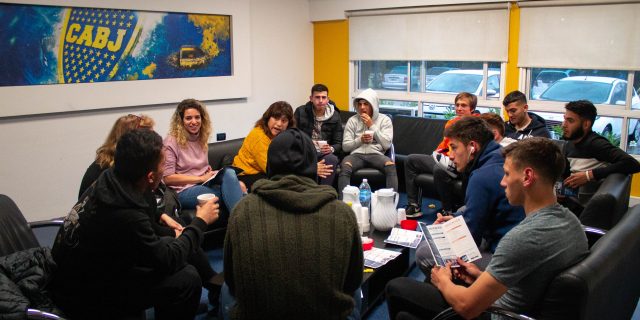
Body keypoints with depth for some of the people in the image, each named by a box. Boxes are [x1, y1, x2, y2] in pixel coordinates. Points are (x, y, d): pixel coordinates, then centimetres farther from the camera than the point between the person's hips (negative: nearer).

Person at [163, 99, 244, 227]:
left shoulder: (202, 139, 17)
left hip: (204, 185, 6)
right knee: (229, 192, -33)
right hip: (183, 191, -6)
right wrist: (200, 178, -11)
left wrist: (211, 173, 2)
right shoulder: (171, 142, -3)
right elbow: (167, 178, -8)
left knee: (229, 173, -29)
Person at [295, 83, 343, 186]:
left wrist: (331, 149, -17)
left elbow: (338, 143, 6)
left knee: (332, 159, -34)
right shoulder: (300, 112, 4)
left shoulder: (334, 116, 5)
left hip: (325, 153, 1)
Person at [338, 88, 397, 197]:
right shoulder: (352, 120, 12)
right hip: (357, 154, 1)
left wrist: (372, 126, -4)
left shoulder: (384, 120, 10)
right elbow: (345, 146, 8)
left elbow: (387, 145, -2)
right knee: (345, 167, -34)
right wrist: (360, 140, -10)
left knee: (391, 166, -34)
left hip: (376, 154, 0)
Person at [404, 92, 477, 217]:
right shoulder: (452, 122, 14)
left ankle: (449, 210, -16)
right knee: (410, 160, 8)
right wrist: (437, 154, 6)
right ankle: (414, 206, 3)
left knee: (439, 169, -39)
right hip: (443, 159, 9)